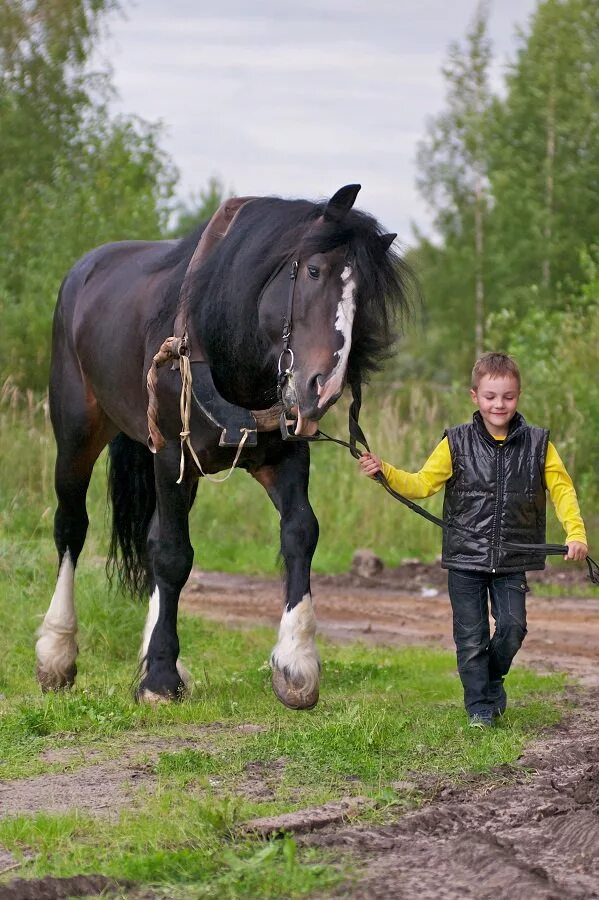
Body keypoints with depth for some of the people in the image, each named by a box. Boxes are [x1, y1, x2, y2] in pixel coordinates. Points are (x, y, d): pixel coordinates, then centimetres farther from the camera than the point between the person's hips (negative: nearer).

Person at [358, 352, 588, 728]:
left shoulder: (537, 444, 0)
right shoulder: (457, 443, -1)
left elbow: (562, 488, 0)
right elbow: (422, 484, -2)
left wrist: (575, 532, -13)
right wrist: (385, 472, -18)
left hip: (512, 560, 0)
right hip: (465, 557, 0)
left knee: (513, 626, -5)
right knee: (471, 636, 1)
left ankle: (493, 679, 25)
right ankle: (480, 707, 14)